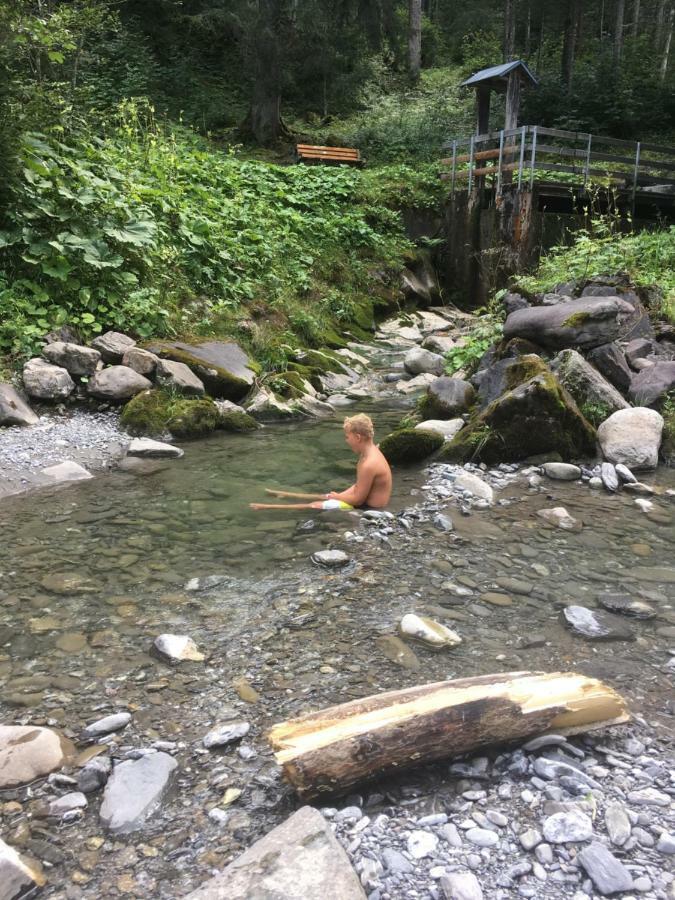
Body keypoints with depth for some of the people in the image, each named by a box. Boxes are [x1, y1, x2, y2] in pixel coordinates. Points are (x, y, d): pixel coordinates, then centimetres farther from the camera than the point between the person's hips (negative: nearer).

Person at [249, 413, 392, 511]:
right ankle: (284, 495, 36)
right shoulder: (370, 452, 4)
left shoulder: (369, 464, -30)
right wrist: (338, 495, 1)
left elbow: (358, 499, -24)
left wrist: (337, 496, -8)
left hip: (367, 509, -9)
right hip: (365, 501, 9)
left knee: (314, 505, -3)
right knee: (325, 497, 19)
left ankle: (269, 507, 5)